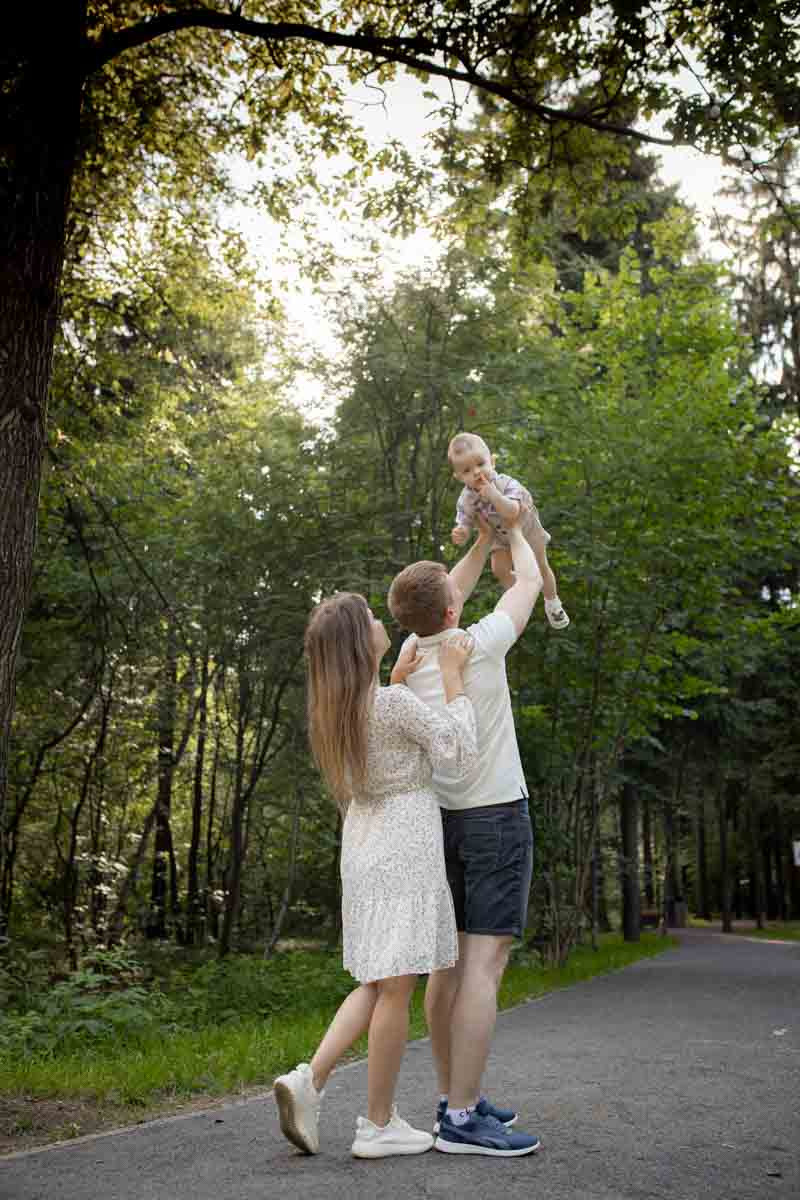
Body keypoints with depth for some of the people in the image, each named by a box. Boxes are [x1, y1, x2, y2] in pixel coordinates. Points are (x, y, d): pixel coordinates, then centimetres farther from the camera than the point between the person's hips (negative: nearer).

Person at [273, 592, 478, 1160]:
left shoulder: (334, 709, 7)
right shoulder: (396, 704, -17)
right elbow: (460, 757, -11)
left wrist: (396, 683, 16)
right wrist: (452, 678, -8)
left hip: (363, 847, 8)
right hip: (404, 849, -8)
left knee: (378, 983, 16)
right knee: (396, 985, 1)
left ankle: (309, 1079, 4)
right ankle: (379, 1124, 10)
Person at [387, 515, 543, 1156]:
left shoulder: (409, 655, 2)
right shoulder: (479, 645, -15)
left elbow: (446, 603, 23)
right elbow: (529, 581, 2)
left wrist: (483, 541, 27)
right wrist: (515, 531, 20)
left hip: (441, 817, 7)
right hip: (496, 815, -7)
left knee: (451, 961, 10)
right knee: (485, 962, -7)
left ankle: (456, 1097, 19)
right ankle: (461, 1120, -6)